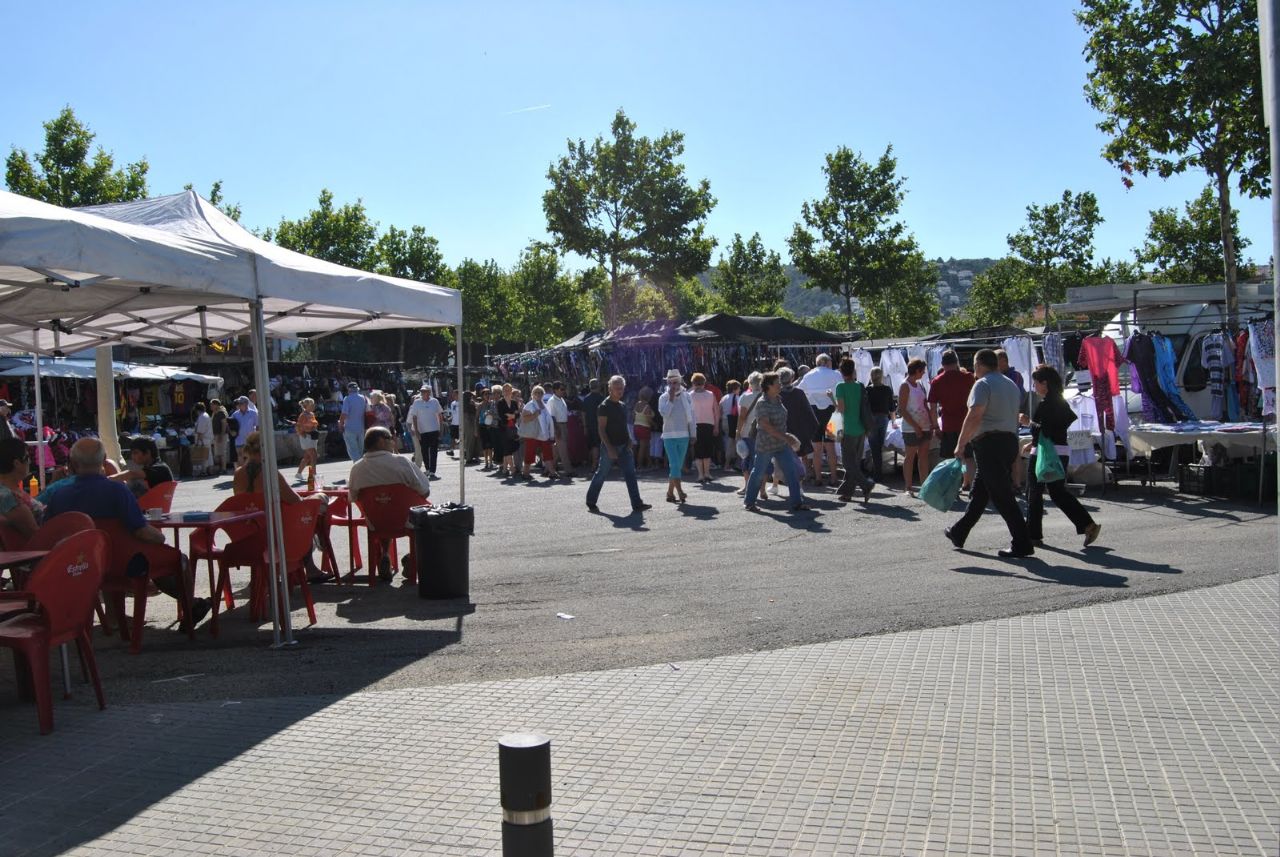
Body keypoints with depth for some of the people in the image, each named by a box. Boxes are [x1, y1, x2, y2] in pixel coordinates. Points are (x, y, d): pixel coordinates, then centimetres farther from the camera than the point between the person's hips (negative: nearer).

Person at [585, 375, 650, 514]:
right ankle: (591, 503, 17)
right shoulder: (604, 406, -10)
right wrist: (609, 448, -20)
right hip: (610, 447, -7)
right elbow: (601, 429, -14)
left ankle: (637, 504, -4)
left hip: (623, 446, 7)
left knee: (630, 474, -2)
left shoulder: (622, 406, 13)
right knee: (601, 475, 3)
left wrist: (629, 442, 8)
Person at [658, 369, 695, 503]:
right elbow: (664, 413, -17)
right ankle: (679, 491, -14)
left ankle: (670, 492, 15)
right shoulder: (664, 398, -2)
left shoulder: (686, 397, 6)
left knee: (678, 466, 7)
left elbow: (691, 416, 8)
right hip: (669, 436, -3)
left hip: (683, 436, 4)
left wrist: (693, 434, 5)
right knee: (675, 465, -12)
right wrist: (671, 398, -16)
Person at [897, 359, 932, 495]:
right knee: (910, 457, 0)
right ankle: (908, 488, 6)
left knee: (924, 456, 8)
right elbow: (901, 410, -15)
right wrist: (915, 426, -17)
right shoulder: (905, 386, -9)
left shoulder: (920, 385, 14)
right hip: (911, 429, -7)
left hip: (924, 426, 7)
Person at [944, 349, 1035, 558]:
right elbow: (1014, 417, 18)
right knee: (980, 491, 17)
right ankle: (959, 533, 27)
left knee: (1001, 496, -7)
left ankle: (1022, 544, -7)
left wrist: (960, 445, -15)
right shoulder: (1012, 385, 18)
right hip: (1010, 441, 9)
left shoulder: (983, 384, -10)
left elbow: (974, 417, -19)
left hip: (989, 443, -9)